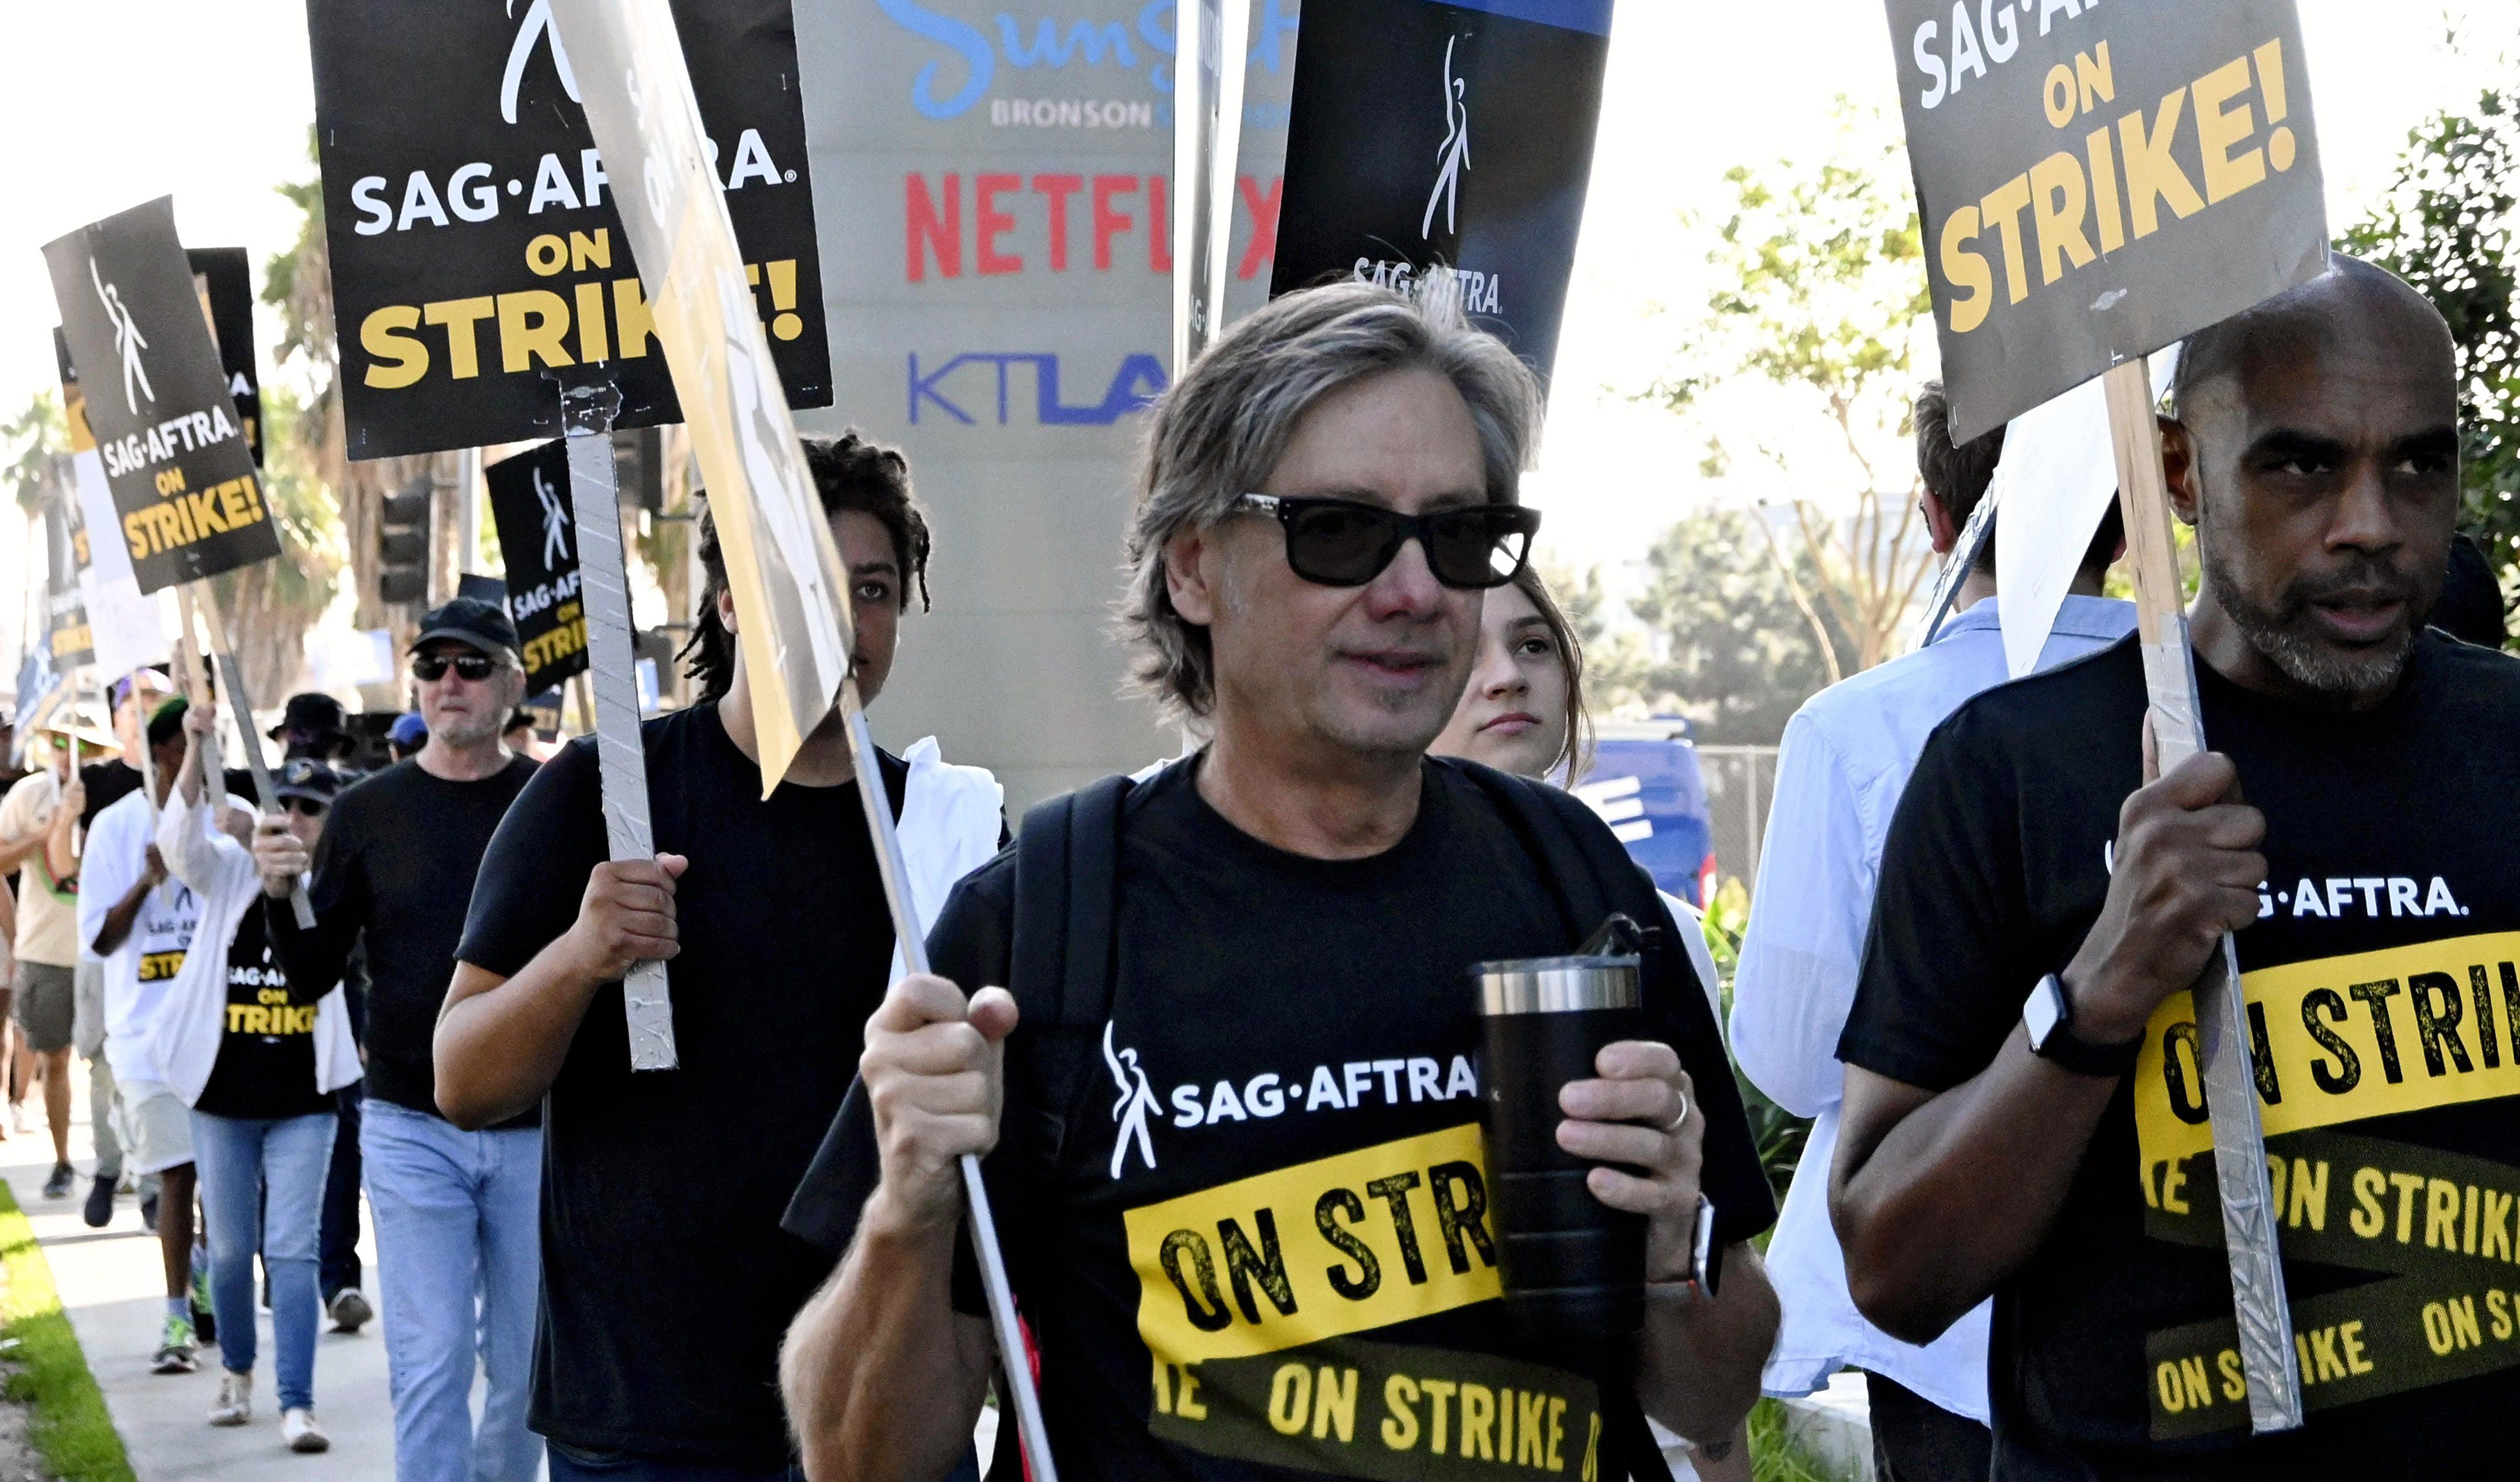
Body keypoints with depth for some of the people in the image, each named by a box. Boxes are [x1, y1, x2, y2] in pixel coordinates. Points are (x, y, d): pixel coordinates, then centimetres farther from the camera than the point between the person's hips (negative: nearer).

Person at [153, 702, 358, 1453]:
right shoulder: (230, 871, 1)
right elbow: (182, 841, -19)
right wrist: (196, 749, -36)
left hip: (302, 1100, -2)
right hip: (224, 1093, 2)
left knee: (292, 1250, -5)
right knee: (230, 1247, 12)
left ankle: (297, 1405, -5)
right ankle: (236, 1374, 33)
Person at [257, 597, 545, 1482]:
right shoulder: (368, 813, 3)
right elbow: (314, 976, 4)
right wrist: (282, 897, -14)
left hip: (536, 1128, 0)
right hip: (411, 1127, 0)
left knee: (525, 1364, 9)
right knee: (429, 1362, -2)